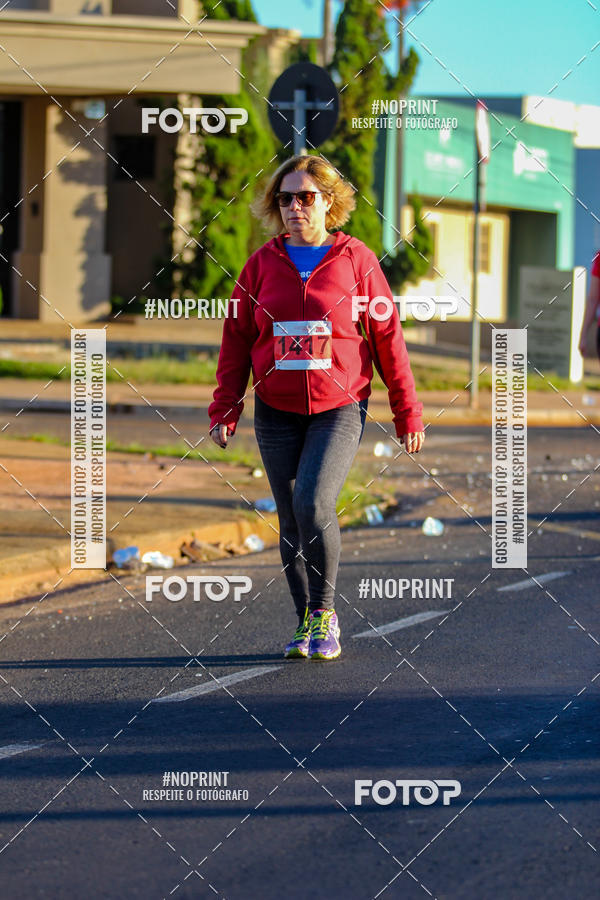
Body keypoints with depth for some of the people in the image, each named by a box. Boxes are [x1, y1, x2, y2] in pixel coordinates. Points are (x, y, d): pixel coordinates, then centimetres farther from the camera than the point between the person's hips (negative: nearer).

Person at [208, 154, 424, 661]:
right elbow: (237, 338, 9)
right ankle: (306, 624, 18)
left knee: (314, 504, -20)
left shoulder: (356, 260, -1)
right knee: (291, 523, 5)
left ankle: (325, 613, -3)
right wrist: (225, 409, 2)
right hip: (277, 414, 3)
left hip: (339, 409, -3)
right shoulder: (263, 264, 5)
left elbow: (388, 339, 2)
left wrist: (408, 413, 3)